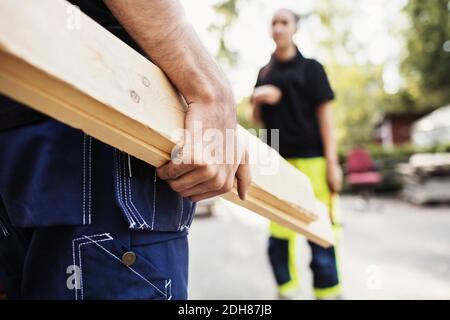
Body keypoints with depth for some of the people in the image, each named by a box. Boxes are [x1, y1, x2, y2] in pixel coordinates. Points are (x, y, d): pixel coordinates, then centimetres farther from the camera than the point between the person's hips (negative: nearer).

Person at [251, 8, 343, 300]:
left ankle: (328, 292, 8)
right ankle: (287, 291, 19)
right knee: (278, 237, 6)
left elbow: (325, 114, -2)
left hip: (310, 159, -4)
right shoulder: (264, 73, 16)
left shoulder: (310, 68, 4)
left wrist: (332, 163, -10)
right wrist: (257, 100, -5)